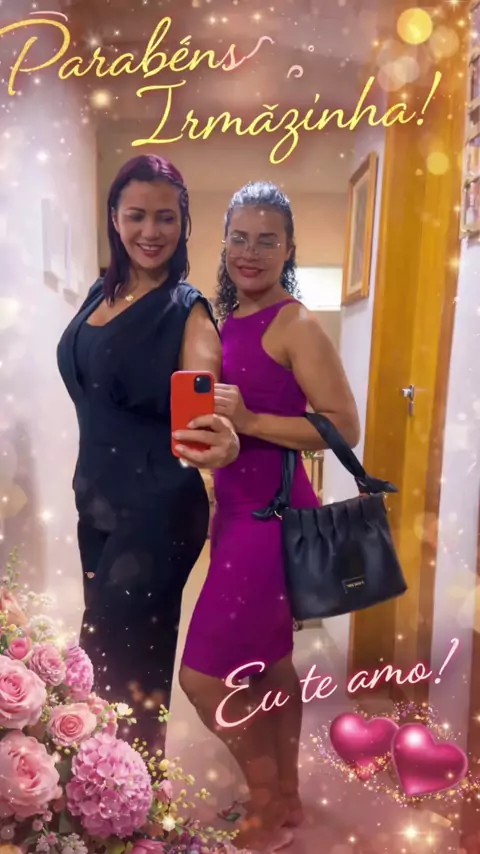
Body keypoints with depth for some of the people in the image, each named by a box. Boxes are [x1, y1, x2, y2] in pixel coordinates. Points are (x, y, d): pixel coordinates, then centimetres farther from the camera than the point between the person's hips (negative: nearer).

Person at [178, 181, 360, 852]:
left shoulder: (297, 325, -13)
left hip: (272, 511, -8)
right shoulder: (227, 322, 10)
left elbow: (345, 426, -17)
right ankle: (285, 797, 41)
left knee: (205, 675, 0)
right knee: (270, 661, 20)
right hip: (237, 506, 8)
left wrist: (249, 421, -24)